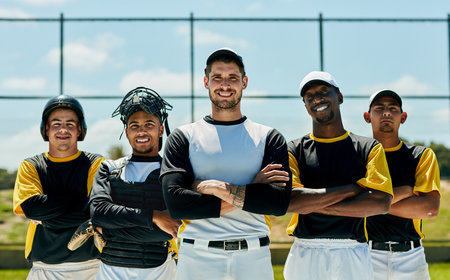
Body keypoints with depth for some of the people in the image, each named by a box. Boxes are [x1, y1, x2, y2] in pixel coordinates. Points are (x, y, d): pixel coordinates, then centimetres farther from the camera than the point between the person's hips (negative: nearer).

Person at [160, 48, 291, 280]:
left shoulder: (269, 138, 7)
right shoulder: (183, 138, 6)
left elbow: (280, 202, -7)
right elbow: (175, 203, -9)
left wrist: (218, 188, -12)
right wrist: (250, 193, -10)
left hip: (253, 257, 1)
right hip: (197, 256, 0)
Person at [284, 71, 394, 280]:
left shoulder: (369, 148, 7)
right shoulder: (294, 150, 6)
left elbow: (381, 202, -7)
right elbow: (287, 200, -11)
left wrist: (313, 205, -9)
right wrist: (352, 188, -9)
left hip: (352, 254, 0)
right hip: (305, 254, 0)